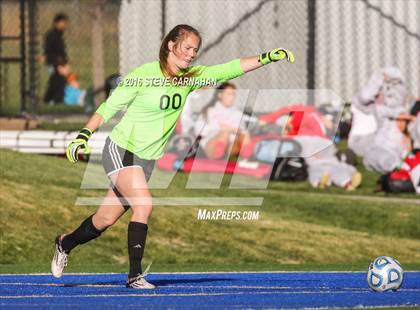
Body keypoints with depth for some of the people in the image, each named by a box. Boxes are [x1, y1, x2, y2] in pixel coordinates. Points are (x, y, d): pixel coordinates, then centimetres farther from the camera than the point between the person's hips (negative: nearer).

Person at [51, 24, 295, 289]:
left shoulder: (191, 77, 0)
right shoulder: (144, 74, -15)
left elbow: (231, 69, -5)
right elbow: (109, 107, -8)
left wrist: (268, 57, -15)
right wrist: (83, 136, -13)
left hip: (147, 159, 6)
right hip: (121, 150, -6)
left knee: (105, 220, 11)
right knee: (144, 205, -25)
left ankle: (65, 244, 37)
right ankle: (135, 275, -20)